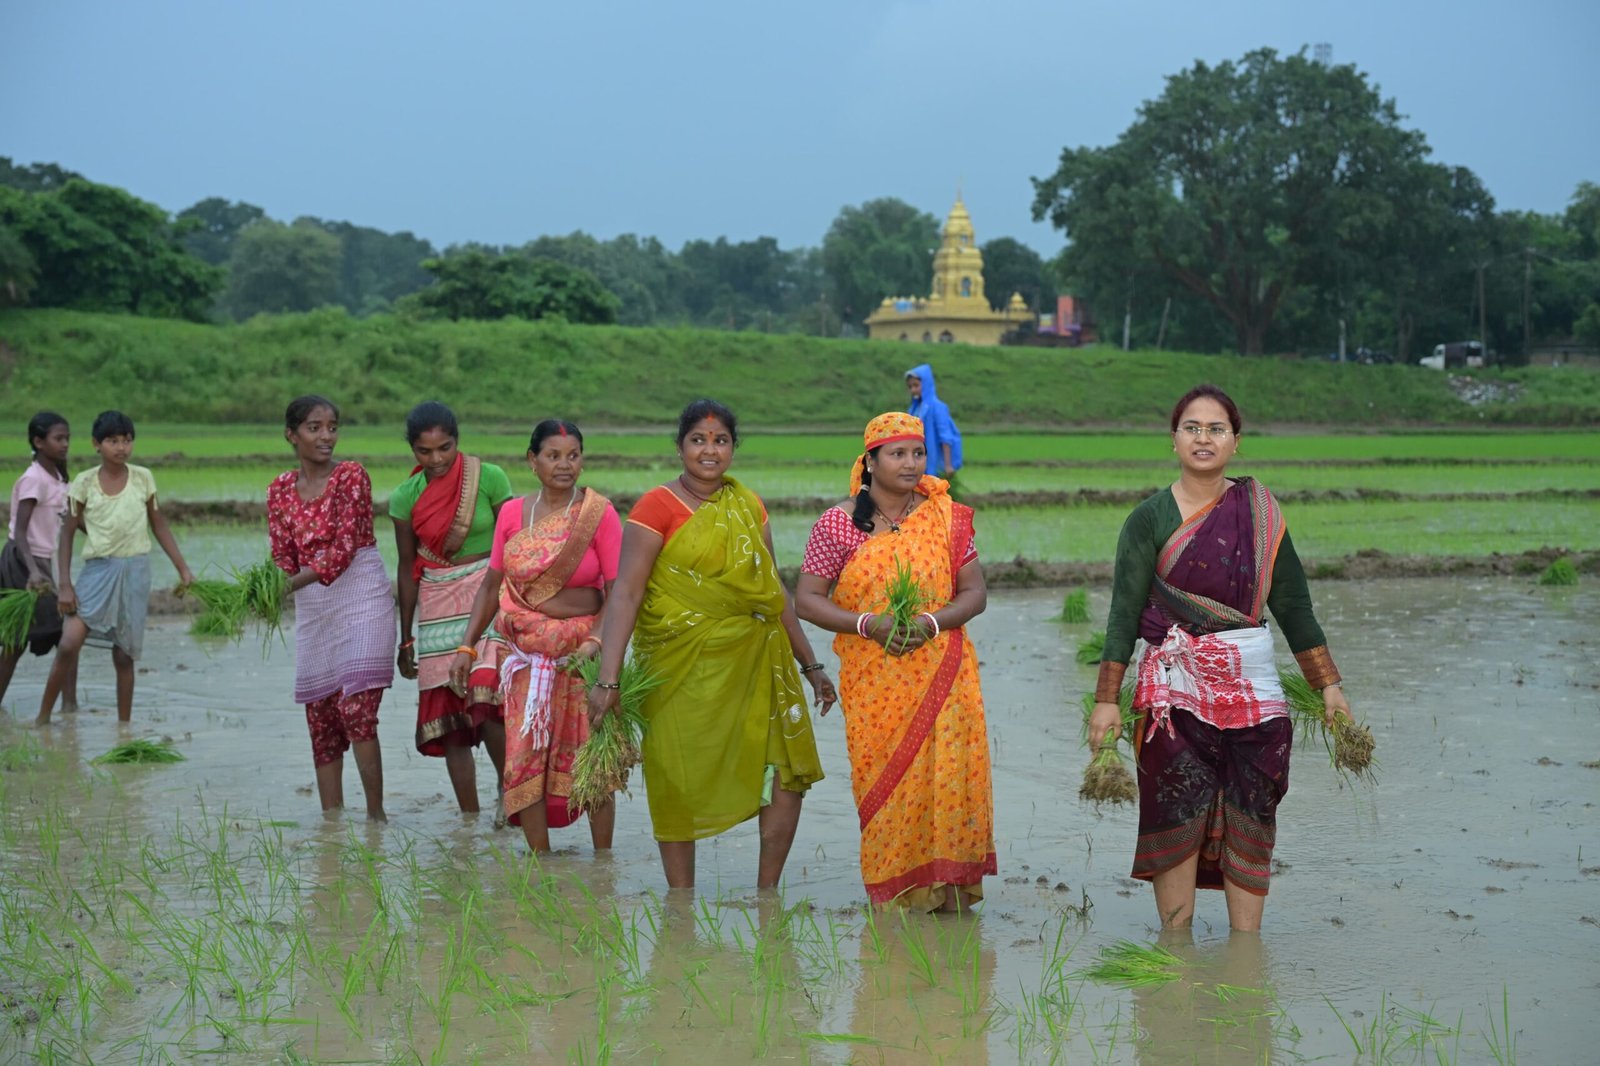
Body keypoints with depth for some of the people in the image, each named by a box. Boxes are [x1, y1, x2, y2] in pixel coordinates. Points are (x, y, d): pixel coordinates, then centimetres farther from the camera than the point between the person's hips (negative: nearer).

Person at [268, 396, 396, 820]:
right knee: (321, 720, 6)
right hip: (312, 608, 5)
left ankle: (376, 814, -4)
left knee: (356, 710, -13)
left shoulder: (351, 476, -6)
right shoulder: (281, 488, 9)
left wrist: (293, 583, -23)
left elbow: (345, 547, -15)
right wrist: (274, 586, -16)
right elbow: (282, 556, 4)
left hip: (361, 597, -5)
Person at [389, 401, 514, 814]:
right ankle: (469, 818, 9)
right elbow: (408, 569, 9)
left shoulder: (488, 478, -6)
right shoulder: (406, 497, 2)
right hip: (438, 607, 4)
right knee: (448, 716, 2)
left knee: (486, 704, -19)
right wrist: (406, 639, 12)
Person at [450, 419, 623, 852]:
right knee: (525, 756, 0)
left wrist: (594, 643, -23)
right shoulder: (512, 514, 5)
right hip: (527, 653, 3)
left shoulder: (599, 513, -6)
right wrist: (467, 646, 5)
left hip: (583, 652, -3)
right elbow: (492, 585, 11)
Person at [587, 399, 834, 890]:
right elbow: (626, 593, -12)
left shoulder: (748, 506, 11)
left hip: (754, 661, 5)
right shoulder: (658, 506, -5)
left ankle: (767, 893, 12)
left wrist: (810, 665, 17)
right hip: (684, 667, -5)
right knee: (680, 782, 0)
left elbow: (774, 590, 17)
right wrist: (608, 678, -21)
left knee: (789, 768, -2)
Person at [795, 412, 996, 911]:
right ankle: (894, 902, 11)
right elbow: (807, 599, 0)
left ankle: (953, 898, 3)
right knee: (882, 786, 0)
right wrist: (869, 624, -15)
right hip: (873, 685, -1)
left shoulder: (946, 518, 5)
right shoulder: (838, 524, 0)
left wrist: (931, 622, -14)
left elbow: (974, 592, 5)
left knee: (949, 779, -6)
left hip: (941, 678, 1)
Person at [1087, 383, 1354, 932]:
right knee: (1176, 816, -4)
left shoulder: (1259, 512, 7)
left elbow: (1293, 605, 10)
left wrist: (1329, 686, 8)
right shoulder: (1150, 519, -1)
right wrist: (1107, 700, -6)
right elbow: (1125, 614, -2)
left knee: (1250, 821, 3)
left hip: (1252, 686, 2)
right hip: (1176, 686, -2)